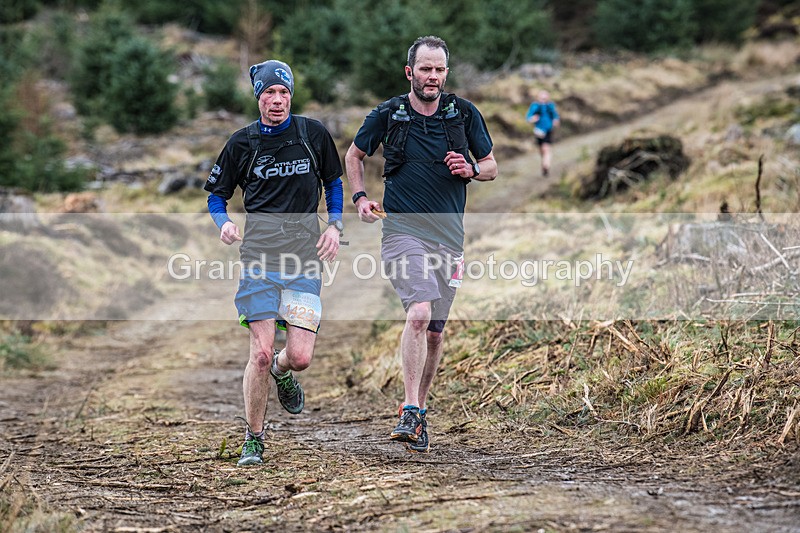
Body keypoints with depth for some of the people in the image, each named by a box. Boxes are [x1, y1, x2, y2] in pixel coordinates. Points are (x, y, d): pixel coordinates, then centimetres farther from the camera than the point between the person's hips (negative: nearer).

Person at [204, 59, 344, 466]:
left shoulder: (313, 134, 6)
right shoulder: (242, 143, 4)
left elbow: (333, 182, 20)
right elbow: (217, 193, 13)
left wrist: (335, 225, 5)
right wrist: (224, 223, -8)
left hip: (305, 257, 1)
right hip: (259, 255, -1)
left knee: (300, 356, -8)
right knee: (261, 353, -8)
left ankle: (282, 372, 32)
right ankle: (253, 439, 9)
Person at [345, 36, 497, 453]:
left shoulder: (465, 113, 4)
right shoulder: (387, 114, 0)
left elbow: (491, 167, 13)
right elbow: (354, 155, 17)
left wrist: (471, 170, -9)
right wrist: (360, 197, 2)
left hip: (449, 235, 3)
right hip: (402, 229, -3)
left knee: (435, 330, 8)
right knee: (419, 314, -23)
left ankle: (419, 408, 26)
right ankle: (410, 414, -22)